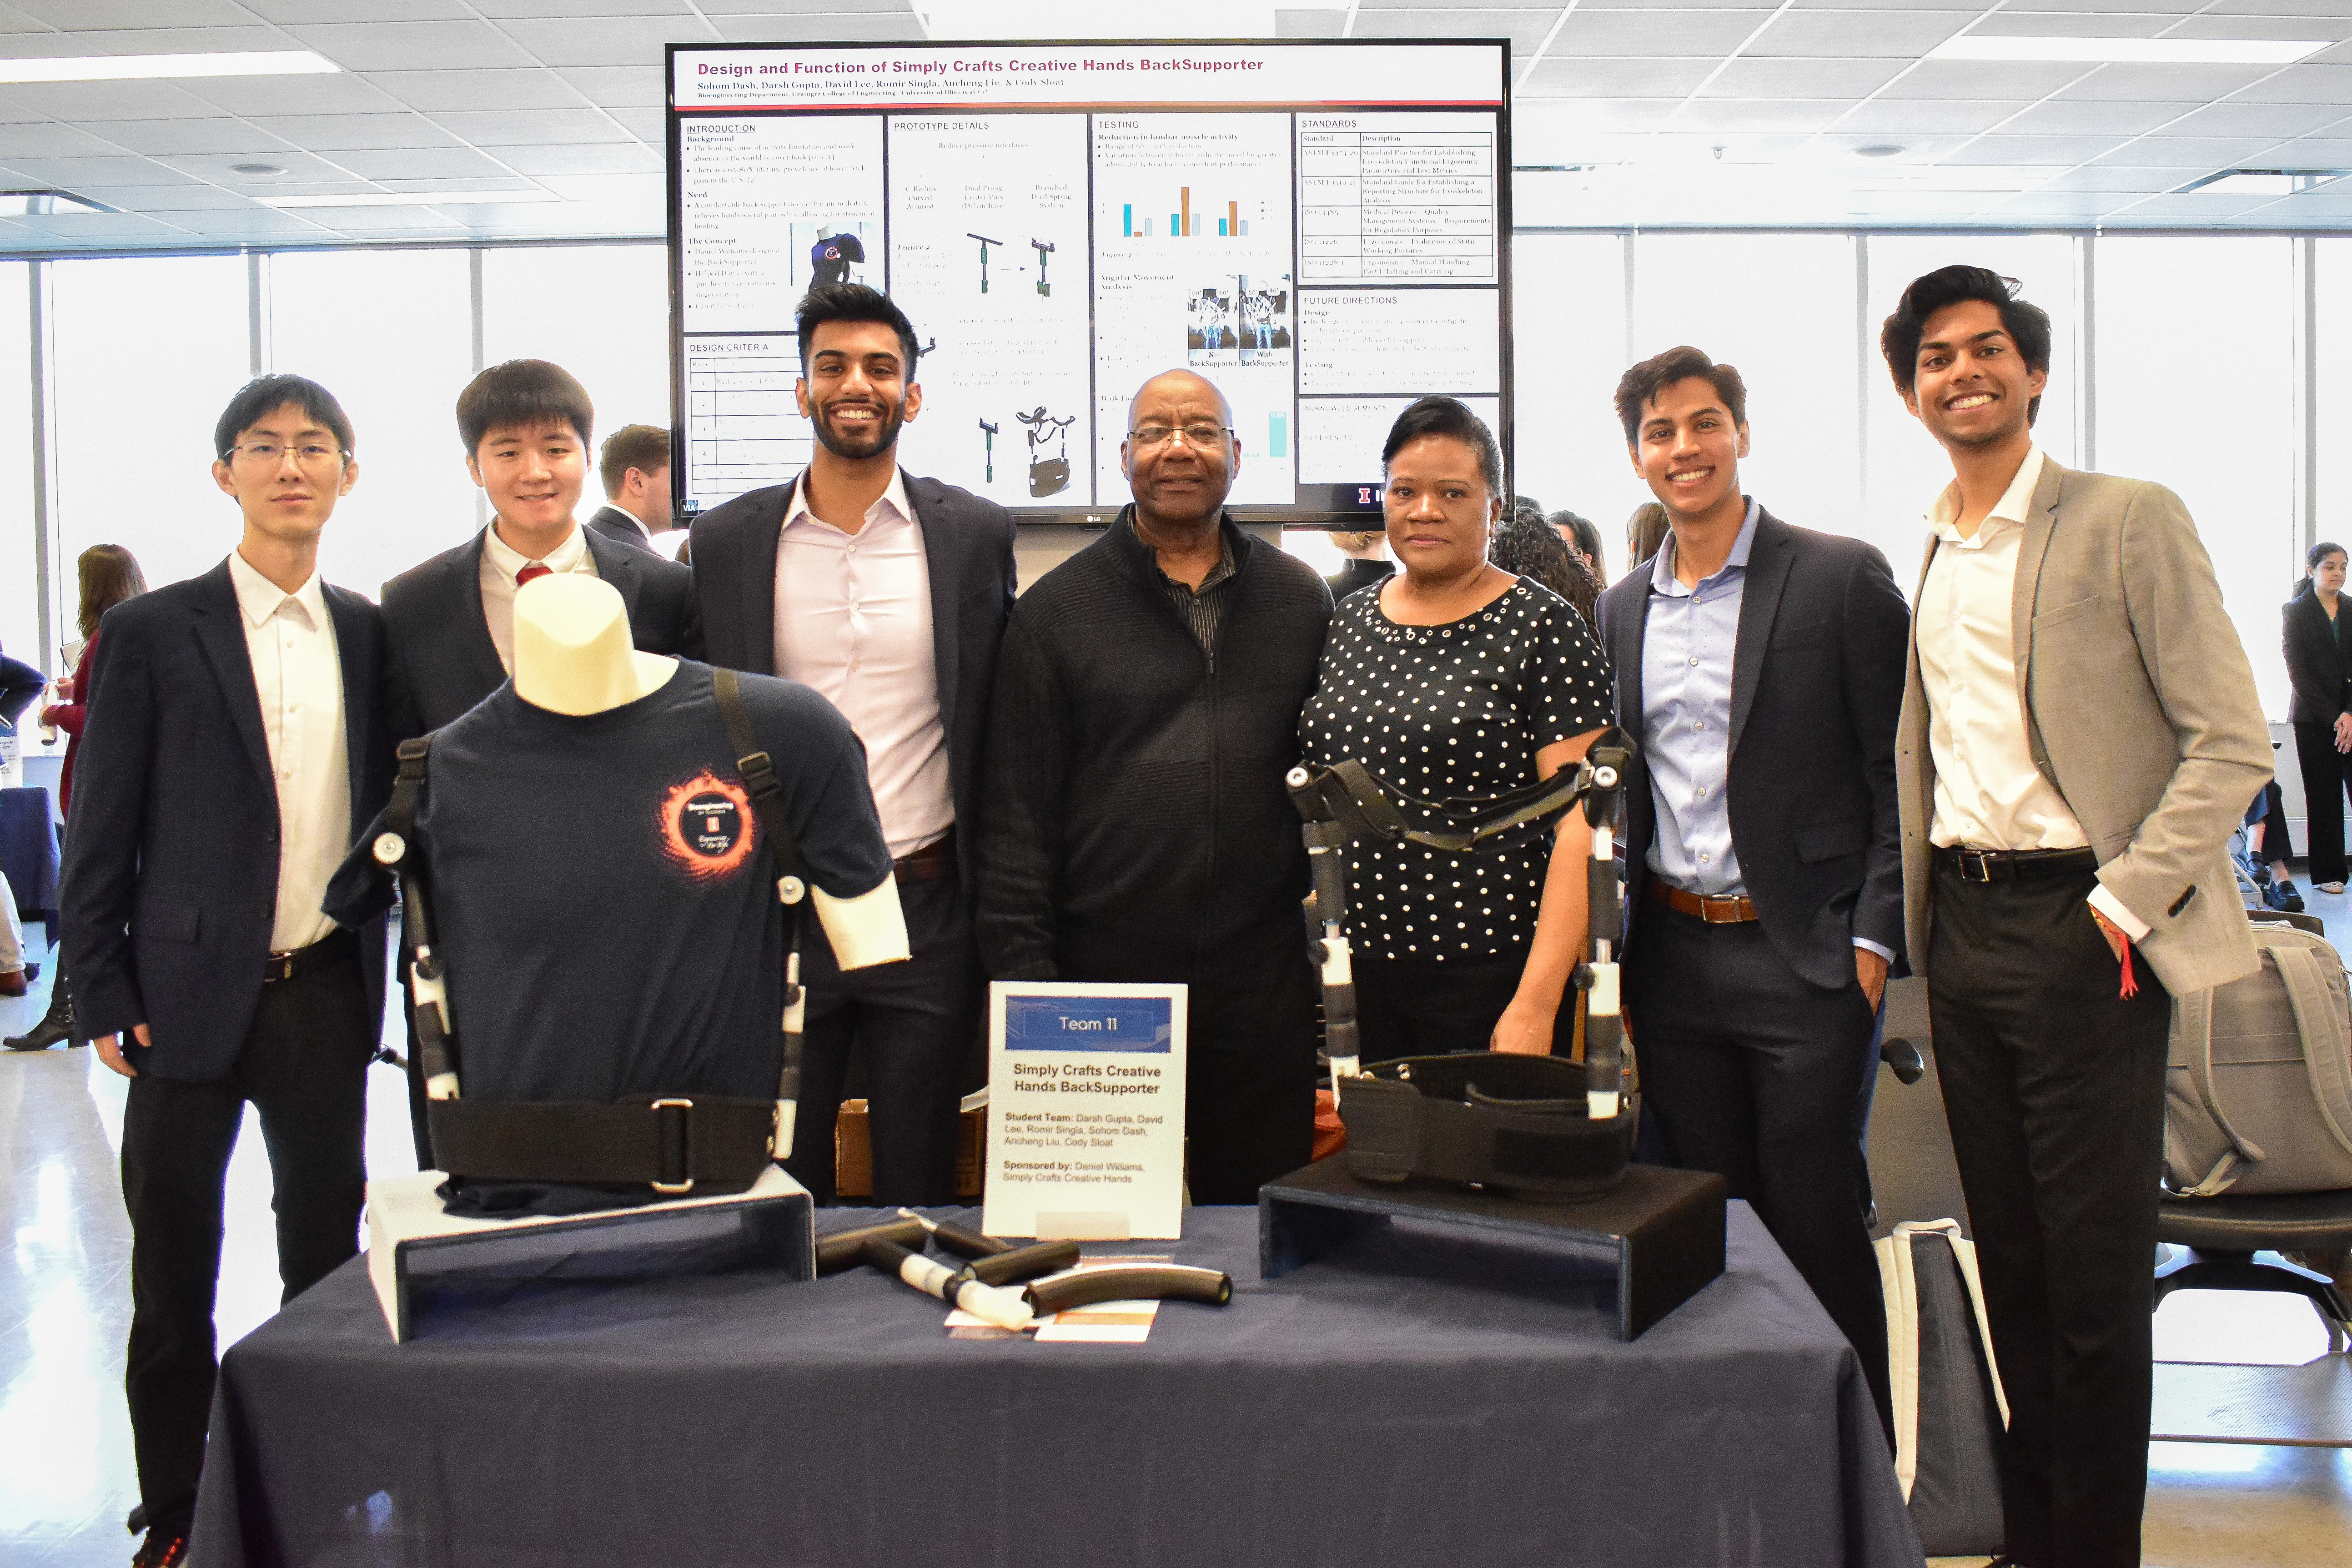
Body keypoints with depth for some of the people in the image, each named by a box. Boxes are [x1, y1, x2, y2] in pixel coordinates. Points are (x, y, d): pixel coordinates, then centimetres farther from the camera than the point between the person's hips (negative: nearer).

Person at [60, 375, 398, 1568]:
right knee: (174, 1267, 7)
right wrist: (103, 996, -6)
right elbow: (101, 832, -2)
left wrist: (387, 973, 6)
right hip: (192, 992, -3)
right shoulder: (152, 633, -3)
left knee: (326, 1249, 11)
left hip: (327, 991, 3)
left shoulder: (368, 632, 7)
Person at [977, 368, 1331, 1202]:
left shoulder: (1300, 601, 10)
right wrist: (1024, 974, -5)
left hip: (1263, 982, 2)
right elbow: (1016, 816, 1)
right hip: (1102, 975, -2)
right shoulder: (1057, 609, 3)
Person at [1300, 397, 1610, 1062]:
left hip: (1491, 978, -4)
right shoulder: (1348, 624, 10)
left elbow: (1580, 825, -12)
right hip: (1356, 975, 4)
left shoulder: (1543, 626, -6)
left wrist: (1535, 1005, -18)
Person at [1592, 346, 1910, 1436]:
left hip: (1803, 957, -5)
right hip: (1673, 962, 5)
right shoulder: (1622, 610, 12)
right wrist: (1615, 963, 10)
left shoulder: (1842, 579, -4)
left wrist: (1871, 944, -11)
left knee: (1816, 1224, 0)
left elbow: (1899, 778, -5)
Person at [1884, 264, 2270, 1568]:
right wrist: (1910, 915, 10)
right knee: (2009, 1261, 12)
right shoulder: (1917, 557, 12)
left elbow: (2233, 745, -9)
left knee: (2094, 1270, 0)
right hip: (1961, 924, 6)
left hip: (2081, 930, -5)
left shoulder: (2127, 522, -5)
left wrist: (2125, 903, -14)